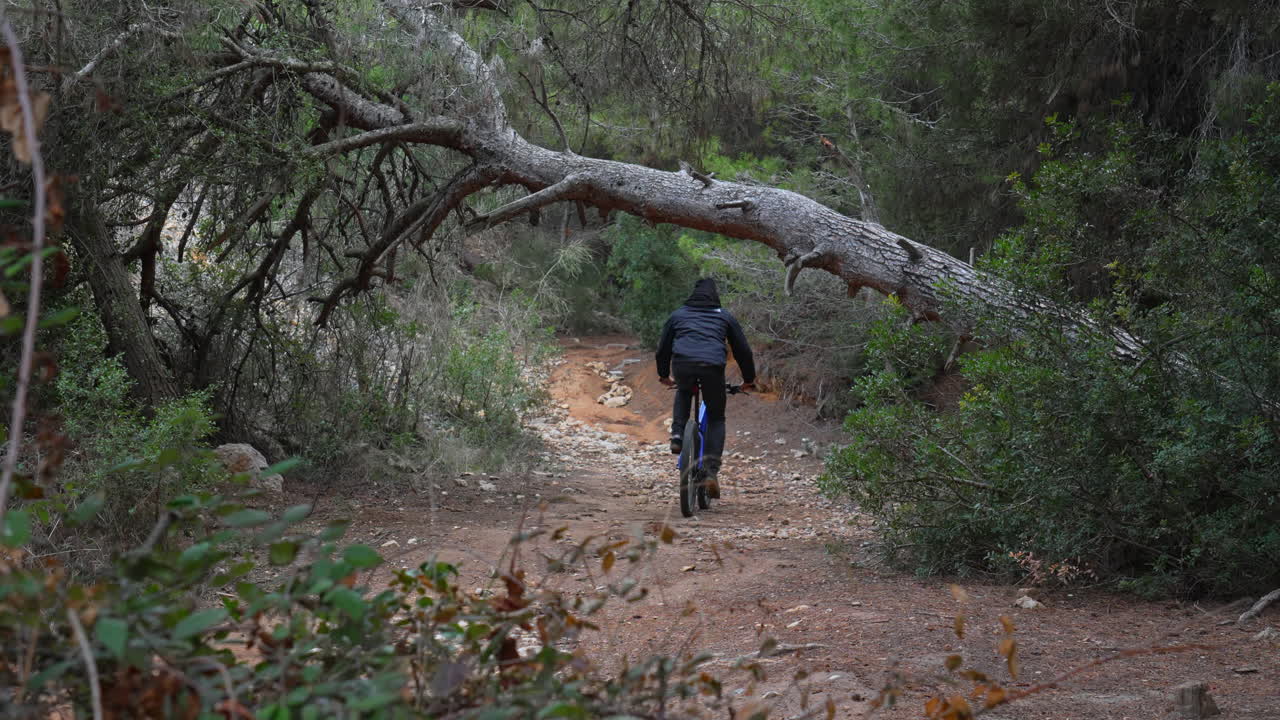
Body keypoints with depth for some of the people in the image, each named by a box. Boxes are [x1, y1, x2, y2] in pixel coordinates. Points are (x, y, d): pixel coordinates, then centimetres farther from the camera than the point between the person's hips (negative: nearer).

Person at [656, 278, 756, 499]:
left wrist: (663, 375, 51)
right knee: (716, 419, 16)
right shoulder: (725, 317, 26)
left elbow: (663, 348, 35)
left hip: (682, 364, 1)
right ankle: (711, 471, 0)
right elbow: (742, 349, 29)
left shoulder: (678, 315, 28)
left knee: (683, 392, 37)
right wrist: (749, 379, 42)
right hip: (712, 366, -1)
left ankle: (678, 437, 17)